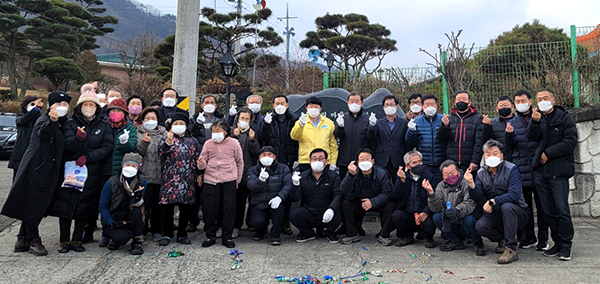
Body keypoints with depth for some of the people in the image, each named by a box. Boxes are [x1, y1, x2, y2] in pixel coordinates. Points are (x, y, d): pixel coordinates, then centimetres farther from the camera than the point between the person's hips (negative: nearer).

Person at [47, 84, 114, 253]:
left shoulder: (104, 127, 6)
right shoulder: (71, 124, 4)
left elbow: (108, 148, -3)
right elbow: (68, 145, -11)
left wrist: (87, 157, -13)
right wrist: (78, 137, -32)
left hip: (91, 174, 0)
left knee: (84, 207, 2)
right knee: (65, 205, -1)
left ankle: (77, 240, 13)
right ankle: (64, 241, 8)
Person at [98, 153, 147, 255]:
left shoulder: (142, 183, -7)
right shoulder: (111, 183, -11)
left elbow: (133, 204, -20)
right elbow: (103, 207, -7)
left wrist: (137, 197, -44)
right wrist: (111, 223, -18)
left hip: (130, 221, 2)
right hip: (113, 220, -2)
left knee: (136, 209, -31)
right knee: (123, 237, -31)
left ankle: (137, 242, -16)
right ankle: (115, 239, 8)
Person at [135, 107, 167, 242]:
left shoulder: (163, 133, 11)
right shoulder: (139, 133, 6)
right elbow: (137, 152, -5)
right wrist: (144, 142, -22)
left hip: (160, 174, 2)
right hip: (145, 174, -2)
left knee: (158, 203, 6)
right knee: (145, 202, -2)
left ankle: (157, 231, 16)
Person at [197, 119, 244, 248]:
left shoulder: (234, 143, 0)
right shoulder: (208, 143, 3)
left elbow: (240, 163, 10)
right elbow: (203, 163, 7)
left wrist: (238, 180, 11)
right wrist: (201, 164, -17)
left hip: (229, 181, -1)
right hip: (210, 181, 1)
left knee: (229, 209, 2)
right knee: (208, 209, 2)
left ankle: (227, 237, 15)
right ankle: (210, 236, 19)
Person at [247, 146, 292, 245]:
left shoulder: (283, 169, 3)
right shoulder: (253, 170, 4)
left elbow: (288, 184, -10)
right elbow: (251, 186, -14)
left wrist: (279, 197, -27)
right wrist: (261, 179, -35)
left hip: (274, 203, 0)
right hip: (258, 205, 1)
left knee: (277, 206, -35)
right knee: (256, 222, -27)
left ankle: (276, 235, -12)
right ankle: (262, 230, 15)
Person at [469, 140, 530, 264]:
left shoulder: (511, 169, -11)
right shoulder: (481, 173, 2)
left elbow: (514, 195, -24)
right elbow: (478, 198, -8)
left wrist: (493, 201, -30)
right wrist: (472, 184, -26)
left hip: (517, 213, -3)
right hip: (494, 215, 3)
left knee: (507, 206, -36)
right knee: (480, 226, -24)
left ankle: (511, 249, -25)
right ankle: (503, 240, 7)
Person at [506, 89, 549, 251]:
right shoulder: (512, 122, 13)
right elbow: (511, 146, 3)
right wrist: (509, 134, -16)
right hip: (521, 168, 2)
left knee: (541, 204, 1)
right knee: (525, 205, 9)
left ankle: (543, 239, 10)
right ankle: (528, 237, 19)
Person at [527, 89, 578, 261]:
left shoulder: (564, 118, 3)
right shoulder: (537, 117, 15)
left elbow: (571, 141, -6)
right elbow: (532, 137, -1)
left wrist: (549, 153, -10)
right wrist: (535, 122, -17)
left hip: (559, 170, -4)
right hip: (540, 170, 4)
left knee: (562, 209, -6)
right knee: (548, 210, 7)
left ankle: (566, 245, 4)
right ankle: (557, 243, 16)